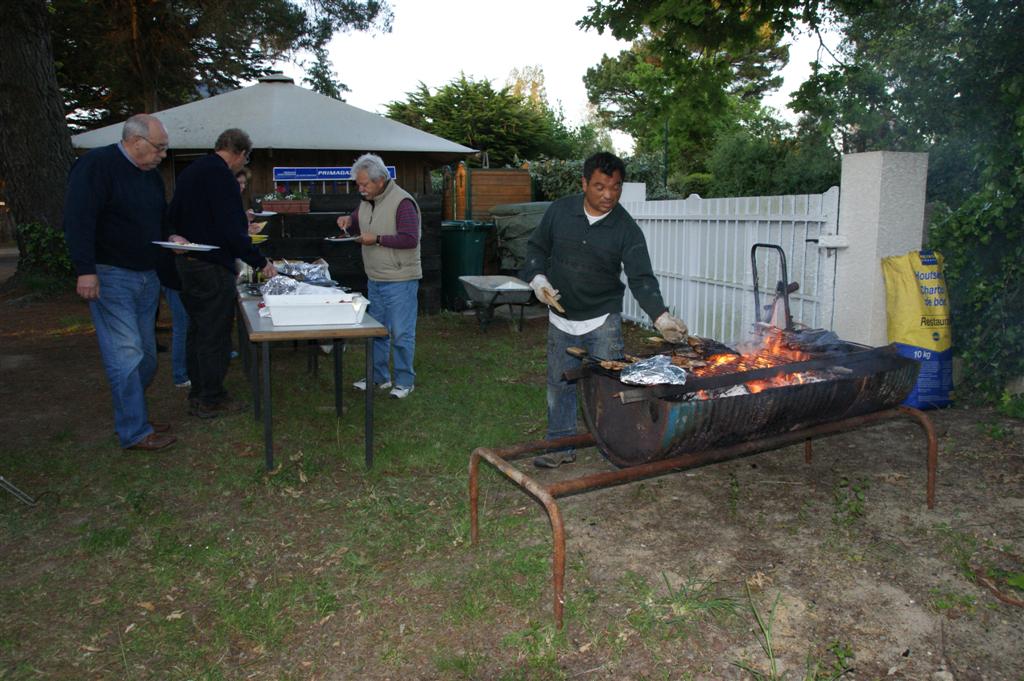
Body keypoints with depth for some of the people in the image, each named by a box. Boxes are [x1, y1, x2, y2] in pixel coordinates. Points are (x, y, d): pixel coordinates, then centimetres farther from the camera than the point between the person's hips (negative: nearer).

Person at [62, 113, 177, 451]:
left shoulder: (150, 174, 13)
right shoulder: (96, 165, -12)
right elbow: (78, 219, -19)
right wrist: (86, 270, -25)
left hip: (147, 276, 8)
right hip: (111, 277, -8)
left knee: (146, 355, 11)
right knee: (126, 356, -9)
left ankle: (131, 414, 25)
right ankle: (135, 432, -2)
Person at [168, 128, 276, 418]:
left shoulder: (190, 171, 13)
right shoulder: (221, 176, -17)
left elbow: (172, 218, 20)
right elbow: (232, 230, -22)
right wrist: (260, 263, -15)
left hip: (186, 262, 10)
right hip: (212, 267, -10)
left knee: (197, 330, 17)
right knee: (215, 335, 0)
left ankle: (198, 393, 27)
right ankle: (211, 399, 9)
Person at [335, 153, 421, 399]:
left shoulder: (402, 202, -17)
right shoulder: (367, 201, 10)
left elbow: (410, 239, -23)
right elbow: (357, 224, 26)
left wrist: (377, 239, -21)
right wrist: (348, 221, 3)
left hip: (400, 280, -9)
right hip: (375, 279, 9)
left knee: (401, 333, -2)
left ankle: (405, 380, 11)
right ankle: (379, 377, 28)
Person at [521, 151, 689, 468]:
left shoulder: (627, 229, -12)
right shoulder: (559, 211, -6)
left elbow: (641, 279, -19)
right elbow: (536, 247, 7)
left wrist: (661, 316, -34)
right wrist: (537, 278, -11)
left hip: (603, 320, -2)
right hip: (561, 317, 3)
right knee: (560, 384, 11)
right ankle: (560, 446, 26)